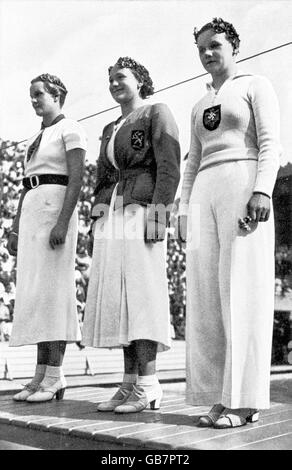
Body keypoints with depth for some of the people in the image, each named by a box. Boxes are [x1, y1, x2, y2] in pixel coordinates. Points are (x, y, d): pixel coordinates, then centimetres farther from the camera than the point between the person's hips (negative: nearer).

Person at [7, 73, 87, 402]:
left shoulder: (70, 129, 0)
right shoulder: (36, 138, 24)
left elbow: (76, 179, -12)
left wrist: (62, 222, -23)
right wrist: (15, 228, 14)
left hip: (56, 206, -8)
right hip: (31, 210, 8)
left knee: (51, 288, -11)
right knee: (34, 291, 3)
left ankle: (54, 376, -7)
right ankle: (42, 373, 6)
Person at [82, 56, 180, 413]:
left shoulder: (157, 113, 7)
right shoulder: (110, 129, 28)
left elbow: (169, 166, -6)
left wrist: (159, 210, -18)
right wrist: (98, 225, 14)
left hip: (140, 208, -7)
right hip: (110, 213, 7)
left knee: (140, 292, -14)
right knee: (116, 298, -1)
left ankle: (147, 386, -13)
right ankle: (130, 384, 1)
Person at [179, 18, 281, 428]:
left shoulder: (255, 86, 10)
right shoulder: (200, 107, 27)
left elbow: (270, 144, -3)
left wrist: (262, 190, -18)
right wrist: (184, 210, 11)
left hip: (242, 185, -6)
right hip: (204, 195, 6)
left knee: (242, 290, -12)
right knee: (206, 294, -2)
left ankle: (244, 400, -10)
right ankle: (221, 397, 1)